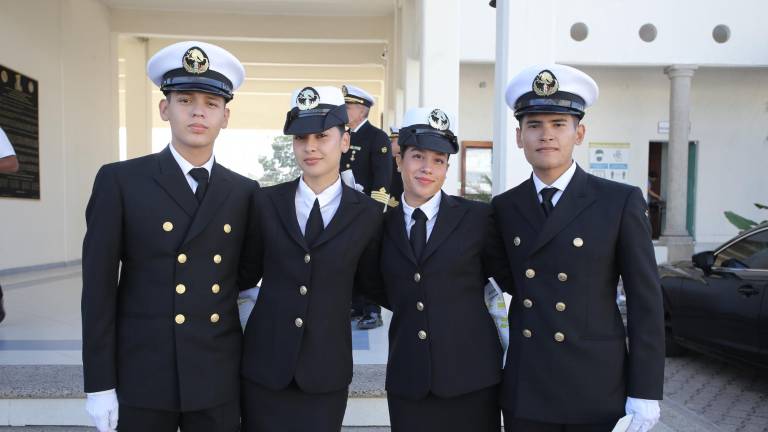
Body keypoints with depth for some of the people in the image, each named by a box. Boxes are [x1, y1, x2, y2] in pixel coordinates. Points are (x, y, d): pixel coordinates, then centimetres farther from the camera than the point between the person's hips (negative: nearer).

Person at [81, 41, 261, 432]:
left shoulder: (244, 192, 3)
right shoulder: (119, 181, -5)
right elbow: (98, 287, -6)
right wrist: (99, 384, -6)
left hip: (218, 379, 2)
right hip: (141, 377, -2)